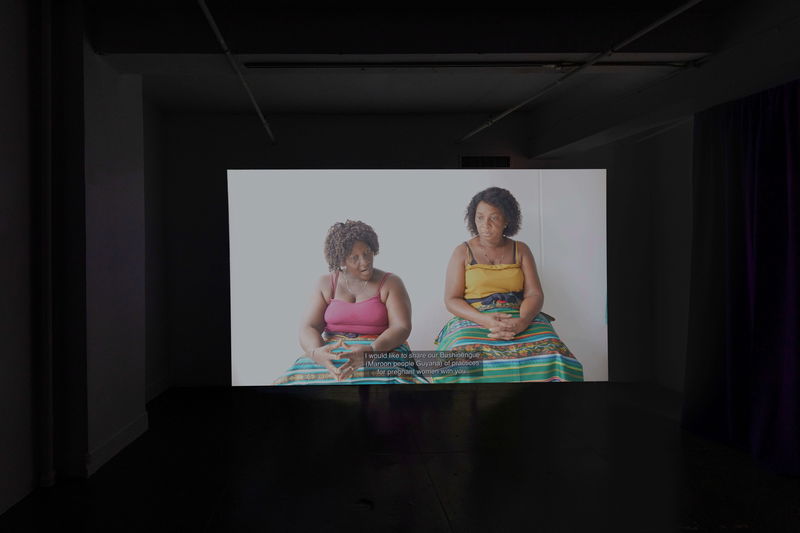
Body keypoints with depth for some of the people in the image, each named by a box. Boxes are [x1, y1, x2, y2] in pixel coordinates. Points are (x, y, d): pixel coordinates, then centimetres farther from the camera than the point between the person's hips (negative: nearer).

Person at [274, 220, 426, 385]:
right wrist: (316, 352, -24)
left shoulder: (391, 283, 2)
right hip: (332, 352, 3)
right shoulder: (325, 284, 8)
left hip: (379, 352, -2)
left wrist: (369, 352, -27)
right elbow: (308, 328, 0)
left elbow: (402, 327, -8)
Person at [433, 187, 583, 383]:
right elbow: (451, 300, 1)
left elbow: (535, 294, 5)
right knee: (461, 365, -36)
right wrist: (485, 320, -17)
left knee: (552, 358, -29)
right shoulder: (462, 252, 8)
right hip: (474, 320, -2)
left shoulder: (521, 250, 13)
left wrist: (521, 322, -18)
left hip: (520, 319, 2)